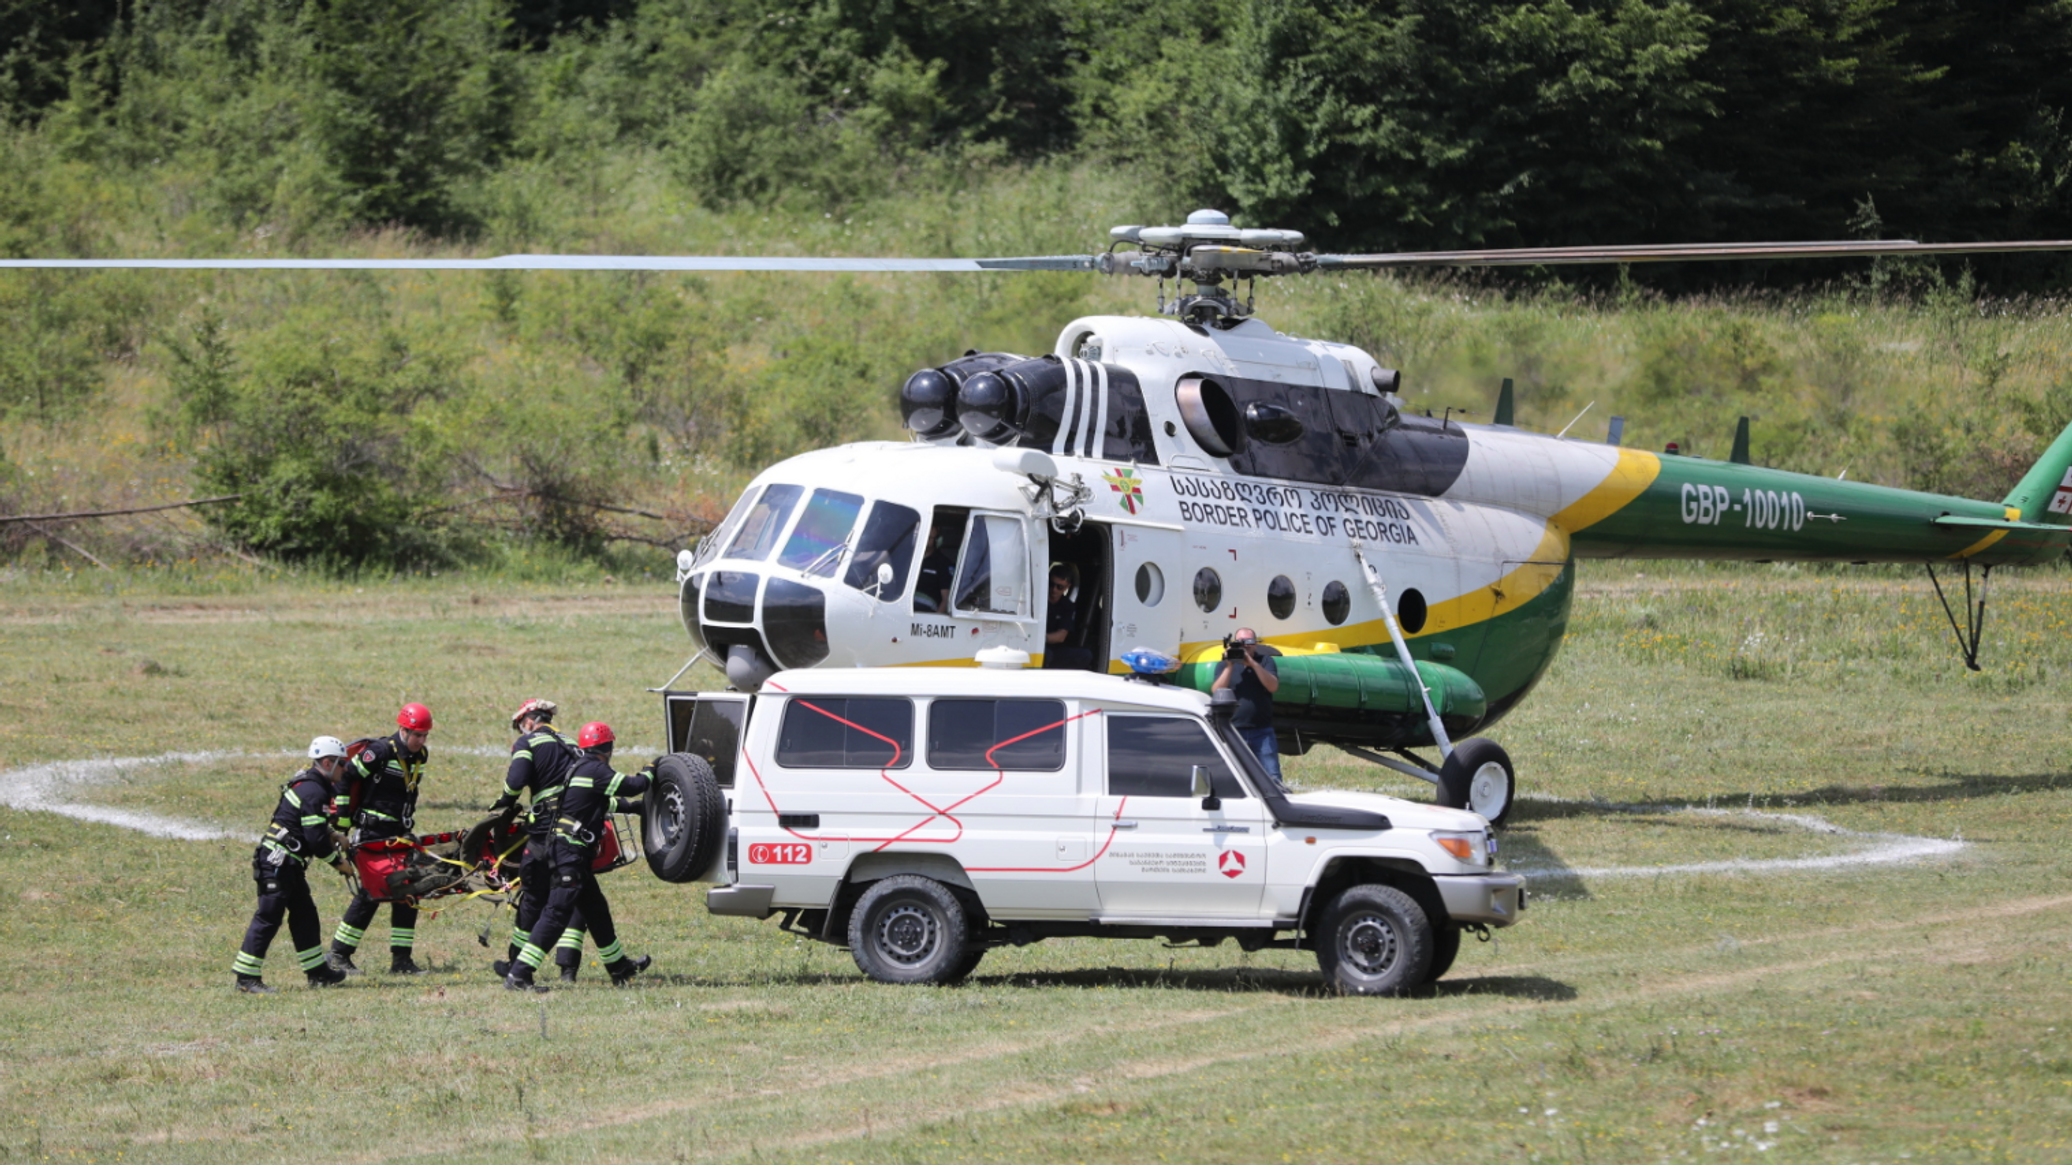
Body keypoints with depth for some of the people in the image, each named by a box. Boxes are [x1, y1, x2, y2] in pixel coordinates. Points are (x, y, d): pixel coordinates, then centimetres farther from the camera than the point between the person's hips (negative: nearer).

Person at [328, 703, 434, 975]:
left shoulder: (420, 756, 8)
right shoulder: (381, 751, -16)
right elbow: (344, 777, -14)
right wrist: (342, 819, -13)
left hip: (399, 834, 8)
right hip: (373, 833, -8)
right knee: (371, 893, -8)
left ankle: (401, 959, 8)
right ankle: (339, 955, 1)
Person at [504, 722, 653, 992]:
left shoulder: (580, 768, 18)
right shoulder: (595, 770, -11)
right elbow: (631, 786, -12)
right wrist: (648, 773, 7)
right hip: (572, 850, -11)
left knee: (596, 909, 22)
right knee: (557, 913, -14)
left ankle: (619, 969, 37)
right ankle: (518, 975, -20)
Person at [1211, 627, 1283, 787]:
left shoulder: (1265, 661, 7)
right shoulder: (1225, 665, 9)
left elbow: (1273, 686, -9)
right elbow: (1217, 691, -5)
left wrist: (1252, 663, -16)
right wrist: (1229, 666, -13)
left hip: (1261, 731, -1)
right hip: (1233, 730, 1)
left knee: (1272, 777, -4)